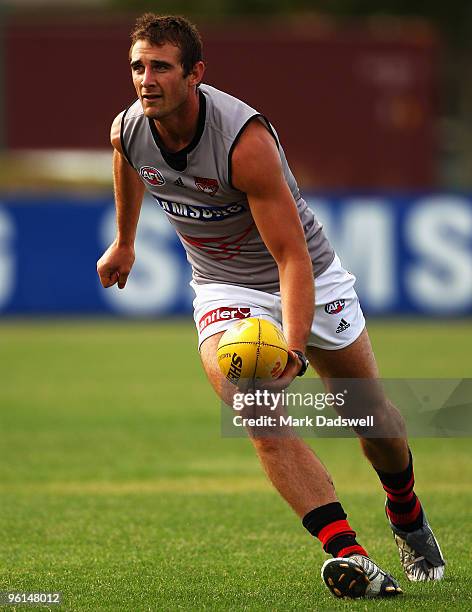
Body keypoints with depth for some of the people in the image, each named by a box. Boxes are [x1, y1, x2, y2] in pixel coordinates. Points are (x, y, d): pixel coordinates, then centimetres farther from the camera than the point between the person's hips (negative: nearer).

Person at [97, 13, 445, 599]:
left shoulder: (245, 139, -33)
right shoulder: (127, 130, -15)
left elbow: (291, 255, -35)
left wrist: (294, 347, -47)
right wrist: (123, 240, 29)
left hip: (307, 279, -3)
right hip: (225, 291, 3)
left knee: (370, 416, 12)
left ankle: (408, 520, 44)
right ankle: (349, 556, -33)